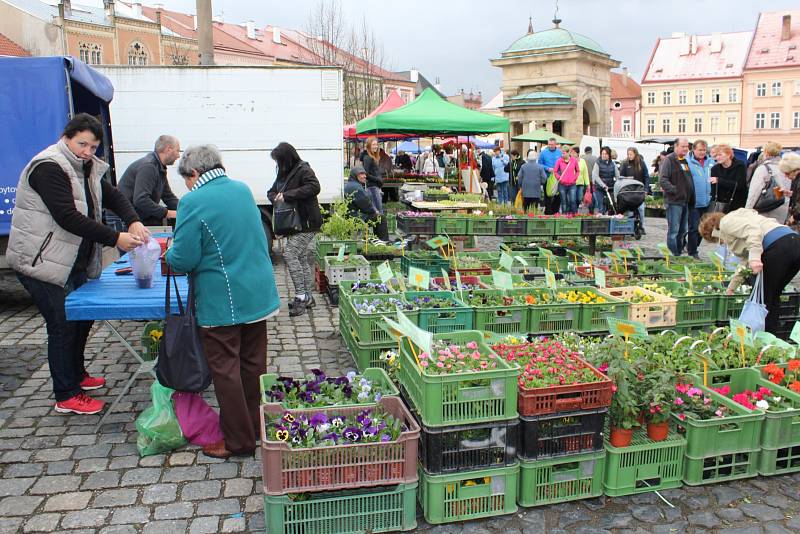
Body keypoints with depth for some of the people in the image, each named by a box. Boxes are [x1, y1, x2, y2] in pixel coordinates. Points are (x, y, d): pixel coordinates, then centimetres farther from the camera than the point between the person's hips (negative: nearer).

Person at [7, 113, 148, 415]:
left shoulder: (87, 169, 11)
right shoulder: (48, 168, -19)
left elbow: (113, 197, 7)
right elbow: (68, 217, -27)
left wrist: (134, 222, -13)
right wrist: (115, 239, -28)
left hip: (75, 263, 9)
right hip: (42, 264, -9)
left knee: (82, 318, 18)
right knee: (63, 326, -4)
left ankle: (76, 375, 37)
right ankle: (66, 397, 8)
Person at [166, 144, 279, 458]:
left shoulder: (193, 202, -15)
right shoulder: (243, 190, 6)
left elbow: (184, 259, -17)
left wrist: (168, 254, 4)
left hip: (221, 302, -7)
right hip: (258, 294, 7)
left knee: (225, 370, 5)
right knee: (253, 364, 16)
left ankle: (238, 441, 14)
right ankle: (256, 428, 30)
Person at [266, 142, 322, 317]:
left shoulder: (303, 170, -12)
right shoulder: (283, 174, 15)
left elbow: (314, 187, -28)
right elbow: (271, 192, 23)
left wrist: (287, 195, -26)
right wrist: (275, 198, -4)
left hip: (306, 223, -9)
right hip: (294, 223, 9)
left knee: (290, 254, -15)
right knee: (301, 258, 12)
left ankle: (301, 296, -10)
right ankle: (307, 297, 20)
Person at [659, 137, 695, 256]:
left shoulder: (686, 161, 17)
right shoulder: (668, 160, -8)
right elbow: (662, 180, -18)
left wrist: (692, 199, 14)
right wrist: (674, 190, -23)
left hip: (686, 201, 8)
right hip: (674, 201, -8)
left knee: (683, 230, 14)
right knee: (673, 230, -6)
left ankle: (679, 252, 24)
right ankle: (673, 255, -1)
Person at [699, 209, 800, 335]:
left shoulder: (726, 222, 8)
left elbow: (753, 230, -14)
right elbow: (746, 261, 39)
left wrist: (755, 257, -24)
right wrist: (731, 288, 45)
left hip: (778, 246, -10)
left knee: (763, 297, 1)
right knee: (772, 297, 18)